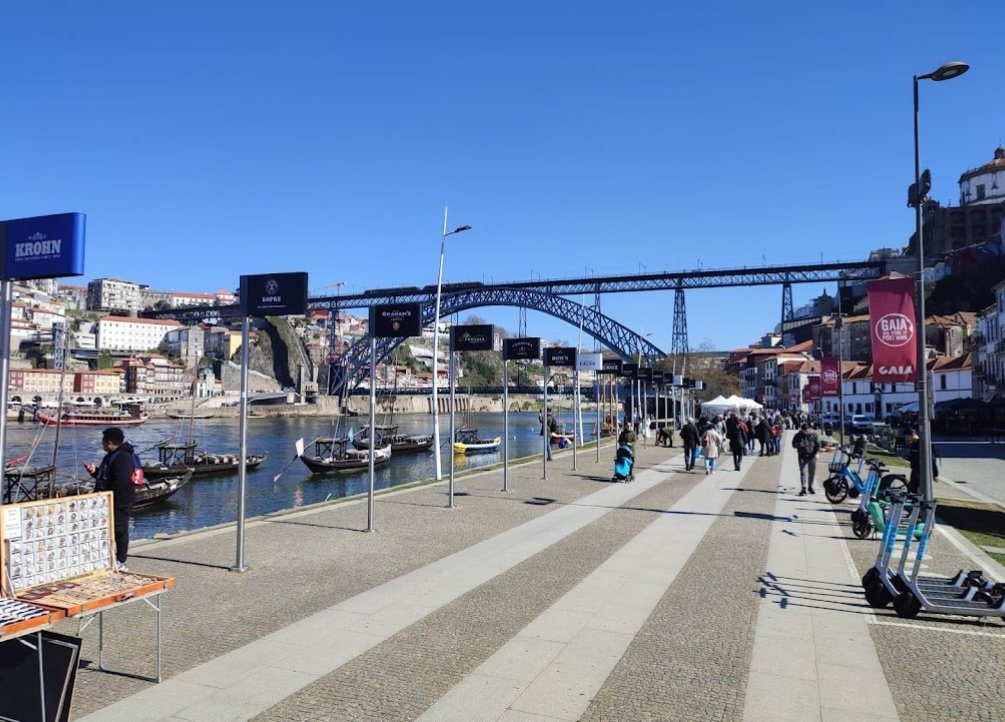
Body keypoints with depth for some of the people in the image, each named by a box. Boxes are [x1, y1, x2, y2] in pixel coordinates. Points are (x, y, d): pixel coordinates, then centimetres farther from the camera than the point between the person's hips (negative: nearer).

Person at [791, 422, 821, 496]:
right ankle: (803, 488, -14)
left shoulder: (814, 435, 2)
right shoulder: (798, 436, 0)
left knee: (812, 472, 12)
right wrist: (799, 445, -18)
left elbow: (818, 445, 4)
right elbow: (794, 444, 4)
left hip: (812, 457, 2)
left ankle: (810, 487, 29)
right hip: (802, 457, -2)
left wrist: (817, 453, -11)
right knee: (803, 472, -11)